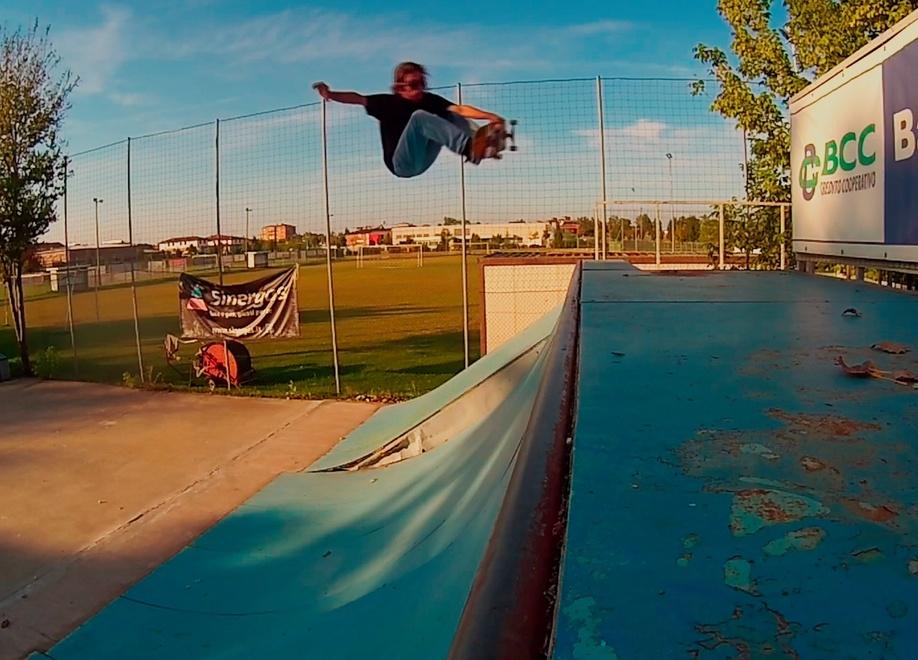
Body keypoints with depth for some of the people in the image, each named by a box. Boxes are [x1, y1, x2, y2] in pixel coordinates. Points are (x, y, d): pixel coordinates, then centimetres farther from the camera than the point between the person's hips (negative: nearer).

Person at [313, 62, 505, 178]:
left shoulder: (430, 100, 2)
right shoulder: (389, 102, -3)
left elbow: (460, 109, -10)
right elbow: (357, 98, -8)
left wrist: (489, 116, -23)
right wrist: (330, 95, -24)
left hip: (422, 161, 5)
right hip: (401, 164, -5)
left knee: (449, 116, -2)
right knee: (419, 116, -27)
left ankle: (482, 143, -27)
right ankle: (469, 148, -46)